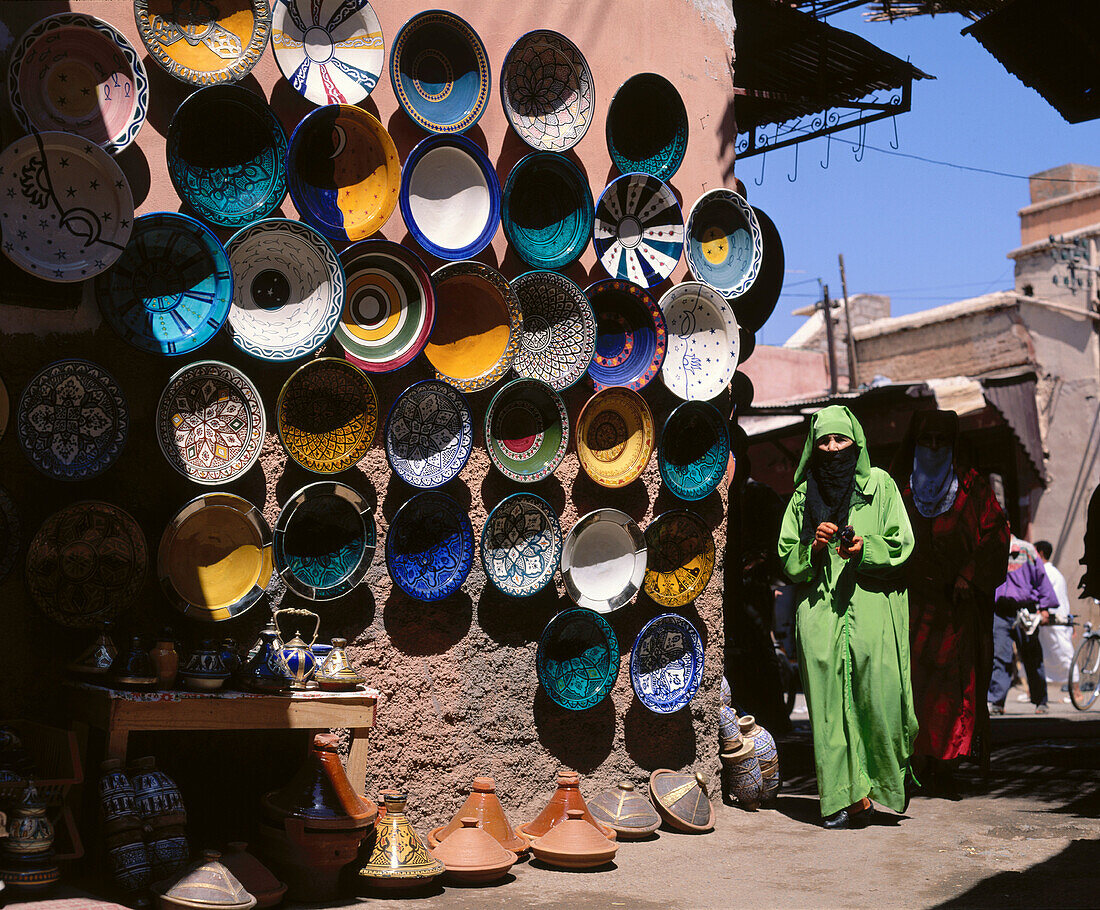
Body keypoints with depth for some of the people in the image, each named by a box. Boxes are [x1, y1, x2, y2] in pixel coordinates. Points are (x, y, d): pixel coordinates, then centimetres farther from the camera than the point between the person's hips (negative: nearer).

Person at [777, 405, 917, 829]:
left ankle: (889, 779, 13)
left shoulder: (879, 485, 7)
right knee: (830, 701, -3)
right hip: (820, 609, 2)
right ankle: (849, 796, 1)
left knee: (877, 694, -9)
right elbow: (788, 559, 11)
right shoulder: (804, 494, 13)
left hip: (872, 607, -2)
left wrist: (864, 548, -15)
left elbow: (901, 545, 2)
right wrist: (814, 547, -9)